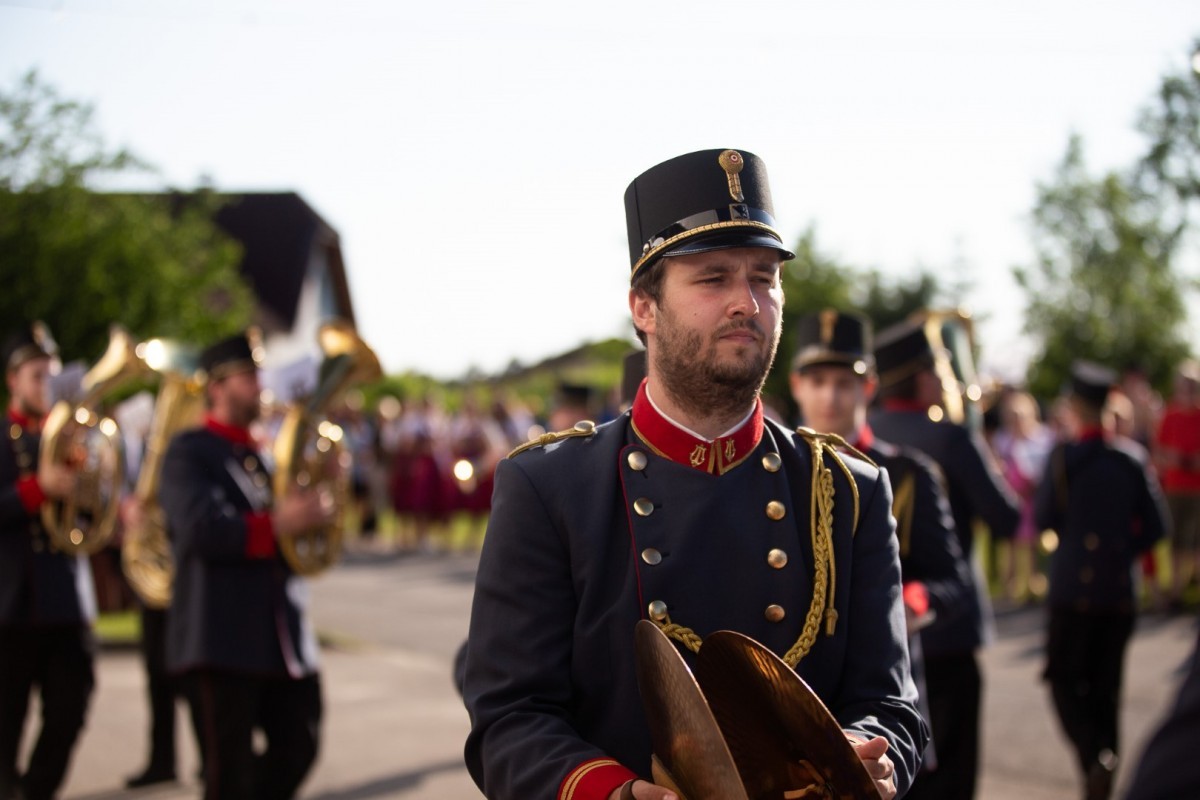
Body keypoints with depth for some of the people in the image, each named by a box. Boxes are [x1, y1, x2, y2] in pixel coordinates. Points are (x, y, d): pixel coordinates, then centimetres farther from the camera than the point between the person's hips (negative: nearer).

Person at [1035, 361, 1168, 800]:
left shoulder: (1066, 456, -9)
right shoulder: (1130, 460, 3)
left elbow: (1044, 517, -8)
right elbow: (1155, 526, 3)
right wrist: (1121, 548, 13)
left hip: (1074, 587, -4)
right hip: (1120, 591, 4)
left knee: (1066, 681, 2)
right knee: (1105, 687, 12)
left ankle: (1094, 754, -22)